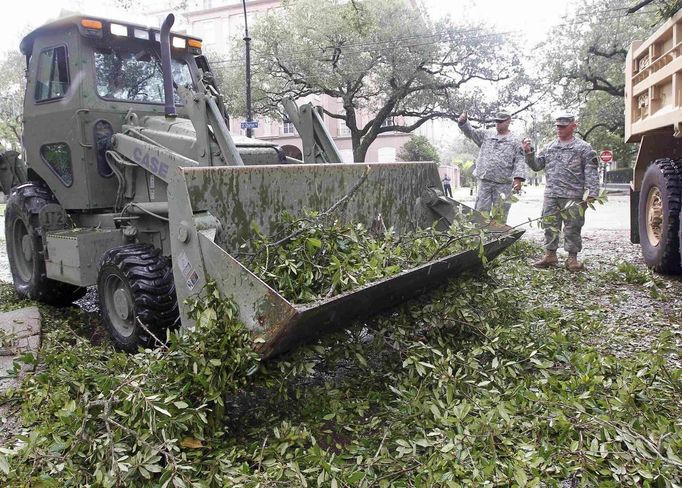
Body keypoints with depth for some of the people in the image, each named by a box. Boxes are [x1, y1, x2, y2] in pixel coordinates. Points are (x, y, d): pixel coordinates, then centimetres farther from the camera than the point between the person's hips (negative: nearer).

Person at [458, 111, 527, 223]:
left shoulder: (515, 141, 6)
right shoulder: (486, 135, 15)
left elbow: (520, 161, -1)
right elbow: (470, 132, 10)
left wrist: (518, 179, -12)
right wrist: (463, 122, -10)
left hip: (503, 185, -2)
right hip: (484, 181, 2)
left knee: (500, 215, 2)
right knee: (481, 211, 3)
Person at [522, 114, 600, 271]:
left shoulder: (583, 147, 2)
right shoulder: (549, 147, 16)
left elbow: (591, 172, -3)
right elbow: (536, 165, 17)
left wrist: (592, 192, -11)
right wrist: (529, 152, 1)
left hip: (572, 196, -4)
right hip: (550, 195, 4)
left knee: (572, 228, 0)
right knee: (550, 226, 7)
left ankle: (572, 257, 10)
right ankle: (550, 255, 17)